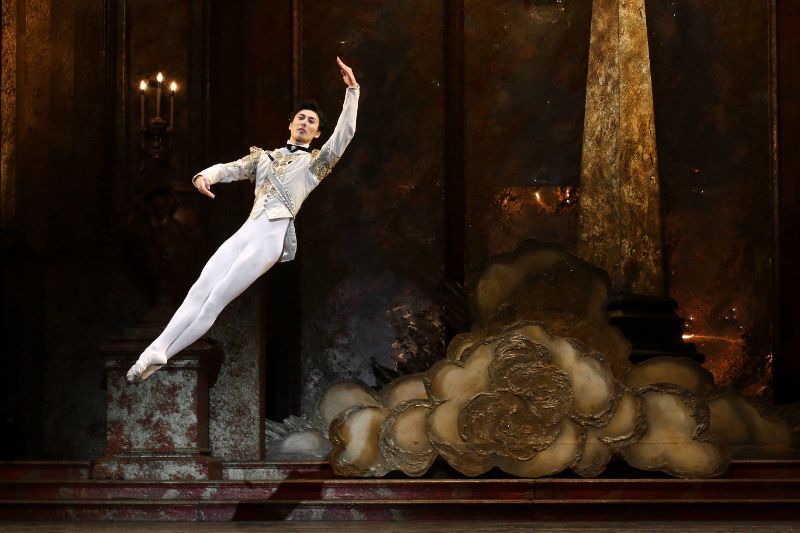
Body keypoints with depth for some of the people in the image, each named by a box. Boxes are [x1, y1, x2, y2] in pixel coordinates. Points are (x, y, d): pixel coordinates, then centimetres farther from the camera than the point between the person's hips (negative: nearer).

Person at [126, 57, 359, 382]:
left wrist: (352, 90, -5)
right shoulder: (264, 156, 26)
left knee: (215, 301, -12)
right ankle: (155, 351, -22)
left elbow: (345, 133, 1)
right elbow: (229, 169, 17)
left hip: (272, 237, -5)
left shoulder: (314, 163, 13)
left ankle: (159, 356, -11)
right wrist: (205, 175, -6)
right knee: (200, 291, -13)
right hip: (244, 233, 5)